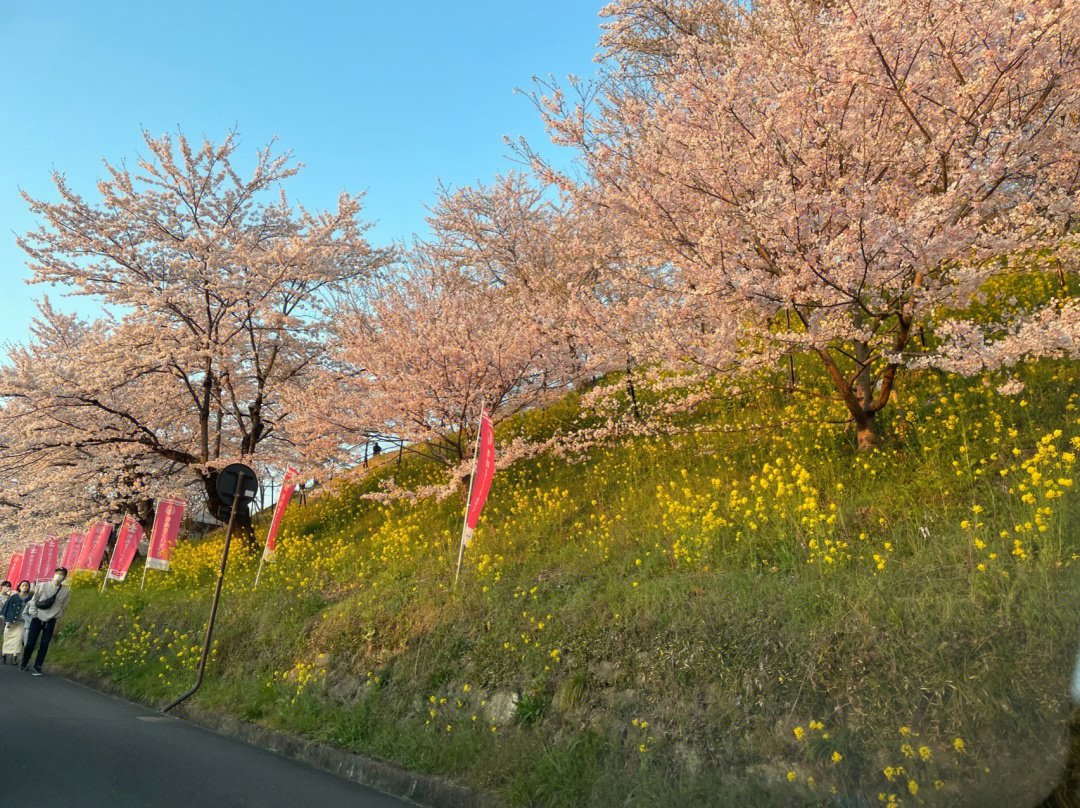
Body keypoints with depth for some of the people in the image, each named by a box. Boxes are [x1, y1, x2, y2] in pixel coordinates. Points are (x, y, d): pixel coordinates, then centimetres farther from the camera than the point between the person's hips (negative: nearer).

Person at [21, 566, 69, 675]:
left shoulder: (66, 591, 0)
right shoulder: (43, 586, -2)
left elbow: (63, 607, 6)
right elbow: (34, 601, 3)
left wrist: (57, 620, 5)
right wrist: (33, 615, -1)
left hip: (50, 621, 1)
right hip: (37, 619, 0)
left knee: (44, 645, -1)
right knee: (30, 643, 2)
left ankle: (37, 668, 10)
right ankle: (24, 663, 26)